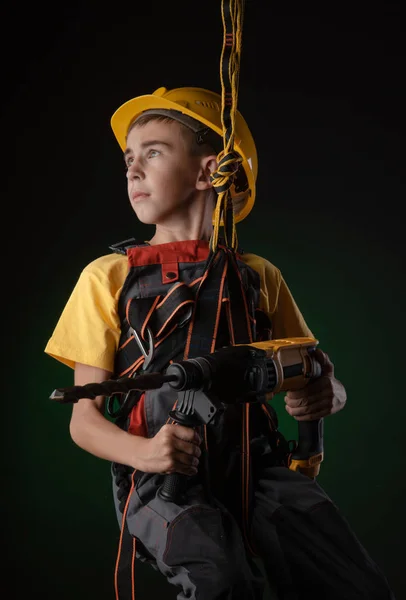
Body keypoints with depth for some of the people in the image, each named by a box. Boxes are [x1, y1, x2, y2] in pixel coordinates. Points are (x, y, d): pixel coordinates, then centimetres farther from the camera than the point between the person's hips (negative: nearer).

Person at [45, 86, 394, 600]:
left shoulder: (258, 277, 14)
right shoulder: (108, 276, 8)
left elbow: (321, 380, 18)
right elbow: (85, 417, 4)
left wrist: (324, 396, -8)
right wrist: (144, 453, -18)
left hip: (256, 463, 3)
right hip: (160, 474, -2)